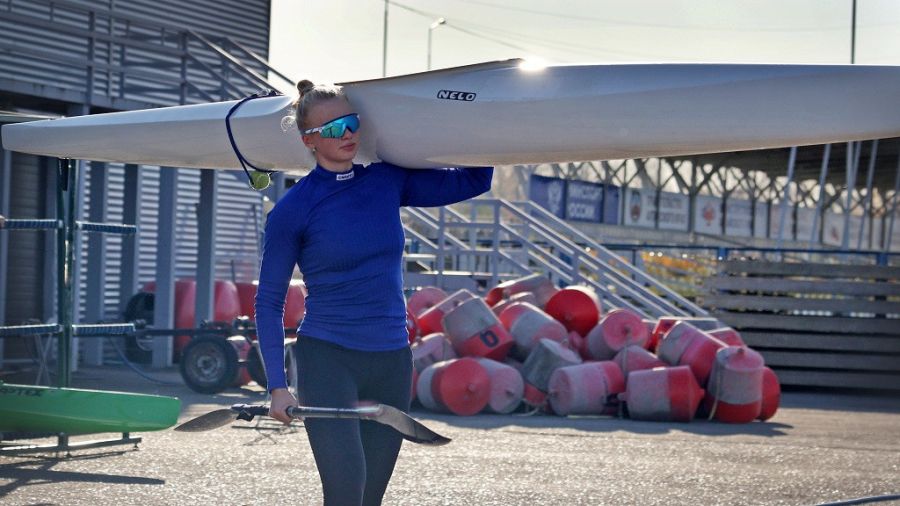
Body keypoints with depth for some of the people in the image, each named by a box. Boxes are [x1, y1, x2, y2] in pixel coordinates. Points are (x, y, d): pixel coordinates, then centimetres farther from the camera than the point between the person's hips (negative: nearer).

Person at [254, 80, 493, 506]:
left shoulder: (389, 182, 5)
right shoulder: (292, 209, -6)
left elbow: (474, 180, 13)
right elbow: (269, 302, -2)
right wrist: (277, 386, -8)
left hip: (391, 364, 5)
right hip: (327, 360, -5)